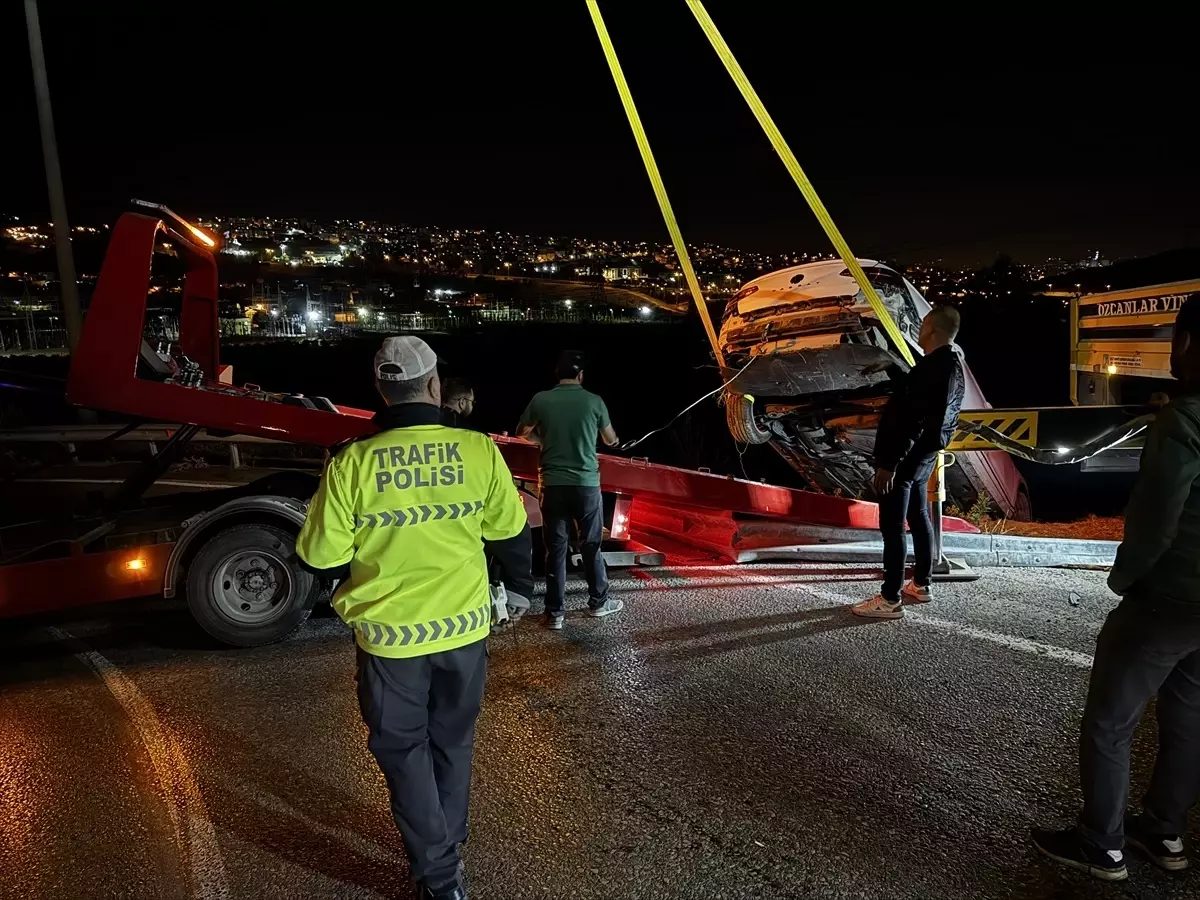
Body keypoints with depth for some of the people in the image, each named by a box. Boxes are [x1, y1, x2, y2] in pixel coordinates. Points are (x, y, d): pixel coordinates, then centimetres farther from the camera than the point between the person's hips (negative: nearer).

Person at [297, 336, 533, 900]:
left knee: (403, 749, 18)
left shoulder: (351, 463, -17)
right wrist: (519, 585, 17)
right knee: (451, 741, 24)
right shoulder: (478, 451, -13)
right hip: (463, 626, 2)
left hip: (390, 632, -1)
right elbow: (510, 533, -1)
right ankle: (446, 841, 43)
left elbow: (322, 556, -8)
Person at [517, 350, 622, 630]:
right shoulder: (593, 401, -2)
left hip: (553, 484, 1)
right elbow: (611, 440, 12)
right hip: (586, 483, 0)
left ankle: (555, 613, 9)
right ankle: (599, 602, 27)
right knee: (591, 545, 13)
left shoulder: (541, 400, -1)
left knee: (555, 548, 6)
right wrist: (612, 438, 35)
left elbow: (521, 432, 16)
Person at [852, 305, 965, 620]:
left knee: (892, 526, -6)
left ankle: (890, 600, 0)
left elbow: (914, 422, -28)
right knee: (918, 517, 19)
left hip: (906, 456, -11)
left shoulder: (936, 368, -24)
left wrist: (889, 463, -27)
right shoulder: (950, 363, 9)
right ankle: (921, 585, 32)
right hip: (922, 455, 11)